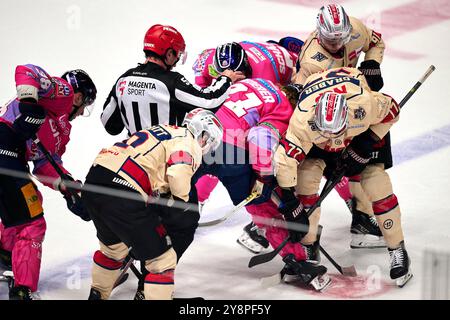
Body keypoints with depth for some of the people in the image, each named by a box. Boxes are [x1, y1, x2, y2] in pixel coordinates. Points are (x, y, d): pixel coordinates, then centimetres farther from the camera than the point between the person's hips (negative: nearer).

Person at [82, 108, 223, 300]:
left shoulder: (166, 131, 28)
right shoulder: (190, 144, 1)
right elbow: (178, 175, -17)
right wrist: (182, 207, -2)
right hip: (121, 195, -9)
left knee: (113, 247, 34)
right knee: (163, 259, 2)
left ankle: (97, 295, 49)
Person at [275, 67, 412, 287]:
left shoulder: (364, 104, -42)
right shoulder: (303, 120, -43)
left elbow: (392, 111, -20)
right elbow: (286, 160, -41)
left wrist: (363, 148, -21)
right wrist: (291, 207, -39)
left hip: (363, 129, 0)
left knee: (374, 175, -11)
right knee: (307, 170, -19)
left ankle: (397, 248, 2)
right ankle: (306, 245, -3)